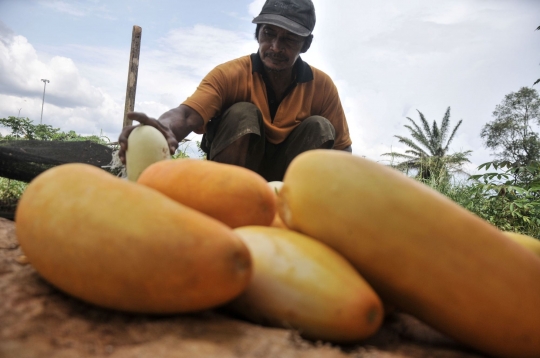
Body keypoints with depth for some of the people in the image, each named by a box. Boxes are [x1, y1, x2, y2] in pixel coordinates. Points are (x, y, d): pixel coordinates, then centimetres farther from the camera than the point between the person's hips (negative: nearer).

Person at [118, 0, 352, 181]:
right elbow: (188, 114, -35)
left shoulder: (321, 85, -10)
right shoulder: (229, 74, -17)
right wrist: (163, 129, -59)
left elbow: (341, 149, -6)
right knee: (242, 113, -27)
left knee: (319, 127, -20)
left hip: (289, 181, 2)